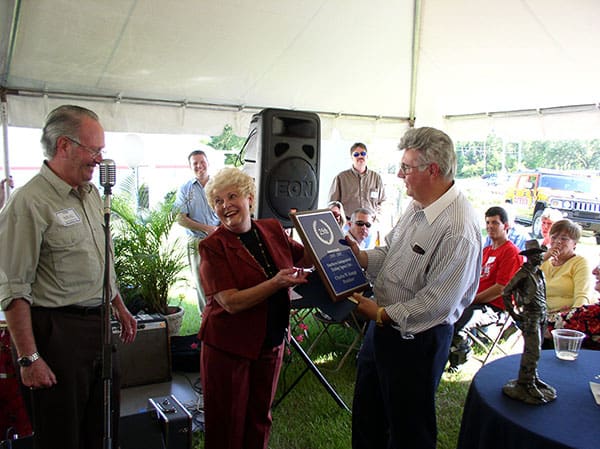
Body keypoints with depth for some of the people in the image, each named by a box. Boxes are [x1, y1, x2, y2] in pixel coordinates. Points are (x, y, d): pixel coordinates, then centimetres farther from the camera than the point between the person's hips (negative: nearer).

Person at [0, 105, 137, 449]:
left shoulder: (91, 194, 9)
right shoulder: (29, 203, -17)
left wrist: (120, 308, 20)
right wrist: (29, 358, -18)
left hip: (99, 325, 8)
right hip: (58, 330, -7)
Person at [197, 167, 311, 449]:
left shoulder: (273, 230, 0)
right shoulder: (213, 246, -14)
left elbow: (303, 258, 14)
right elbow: (232, 302, -22)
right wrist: (277, 282, -31)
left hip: (271, 343, 5)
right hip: (228, 347, -4)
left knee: (260, 417, 20)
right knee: (227, 424, 12)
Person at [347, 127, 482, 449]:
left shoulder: (458, 229, -27)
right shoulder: (417, 206, 2)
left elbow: (439, 301, -26)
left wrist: (383, 314, -19)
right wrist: (361, 257, -4)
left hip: (416, 338, -9)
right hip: (383, 326, 9)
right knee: (366, 413, 26)